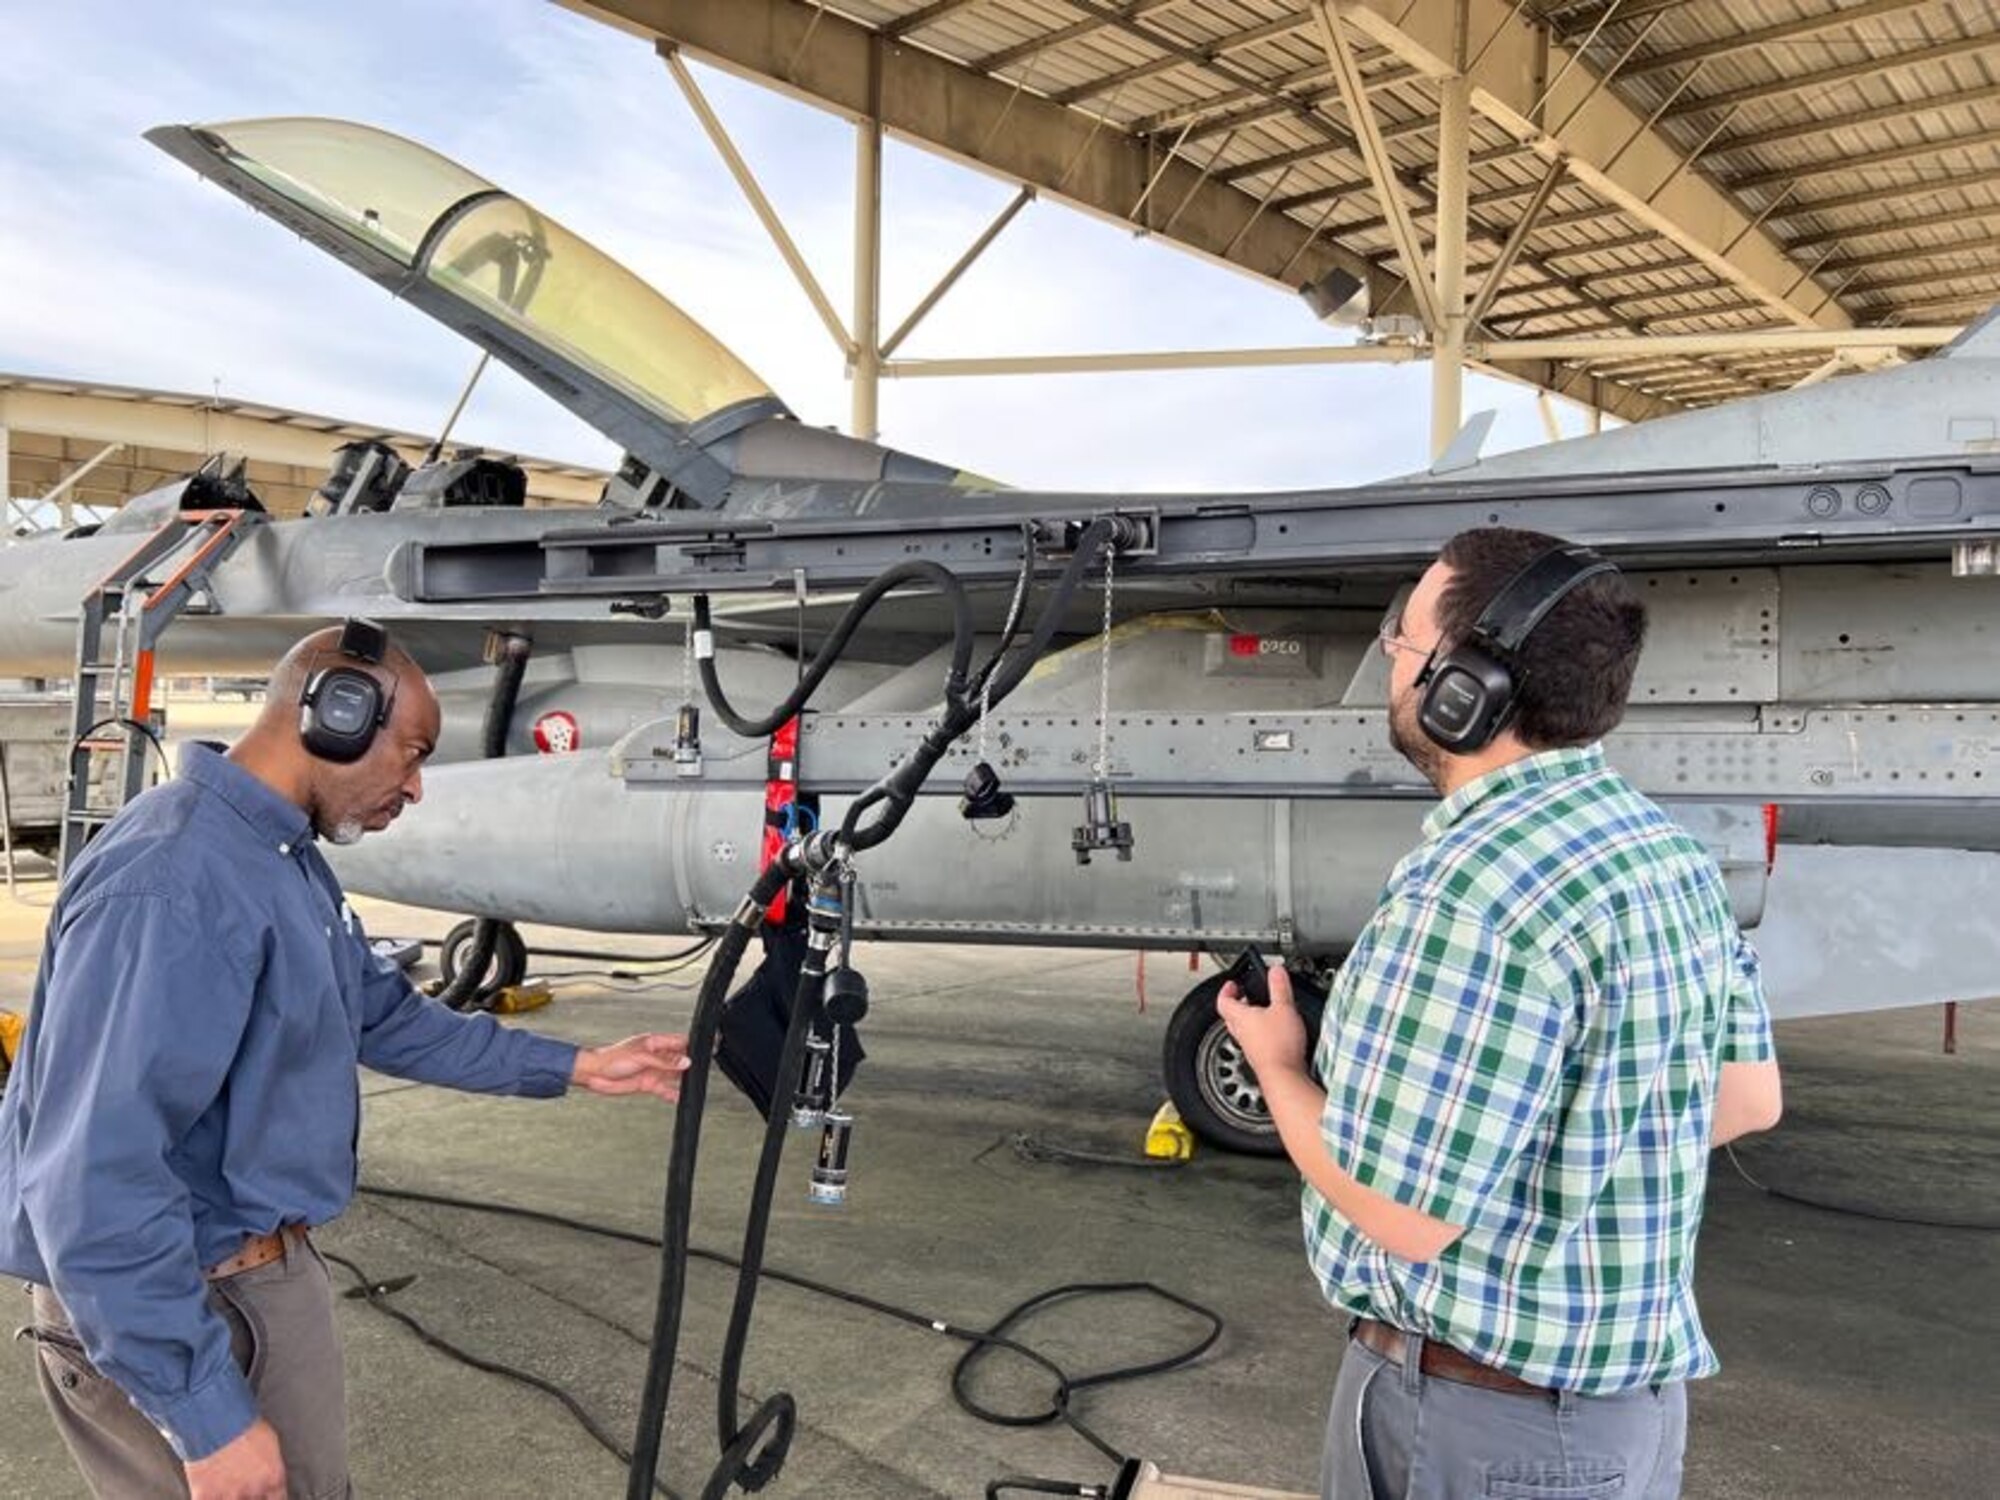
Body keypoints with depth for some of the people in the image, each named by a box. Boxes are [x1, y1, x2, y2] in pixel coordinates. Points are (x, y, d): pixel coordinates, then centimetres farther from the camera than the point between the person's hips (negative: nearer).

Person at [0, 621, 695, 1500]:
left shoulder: (293, 863, 6)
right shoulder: (172, 881, -28)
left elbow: (387, 1019, 17)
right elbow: (94, 1185, -31)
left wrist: (573, 1067, 15)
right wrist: (210, 1417, -26)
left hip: (277, 1266, 10)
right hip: (172, 1308, -10)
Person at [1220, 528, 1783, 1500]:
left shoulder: (1472, 889, -29)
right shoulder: (1670, 853, 1)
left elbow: (1405, 1218, -26)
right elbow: (1747, 1096, 10)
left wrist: (1277, 1067, -10)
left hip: (1473, 1419, -8)